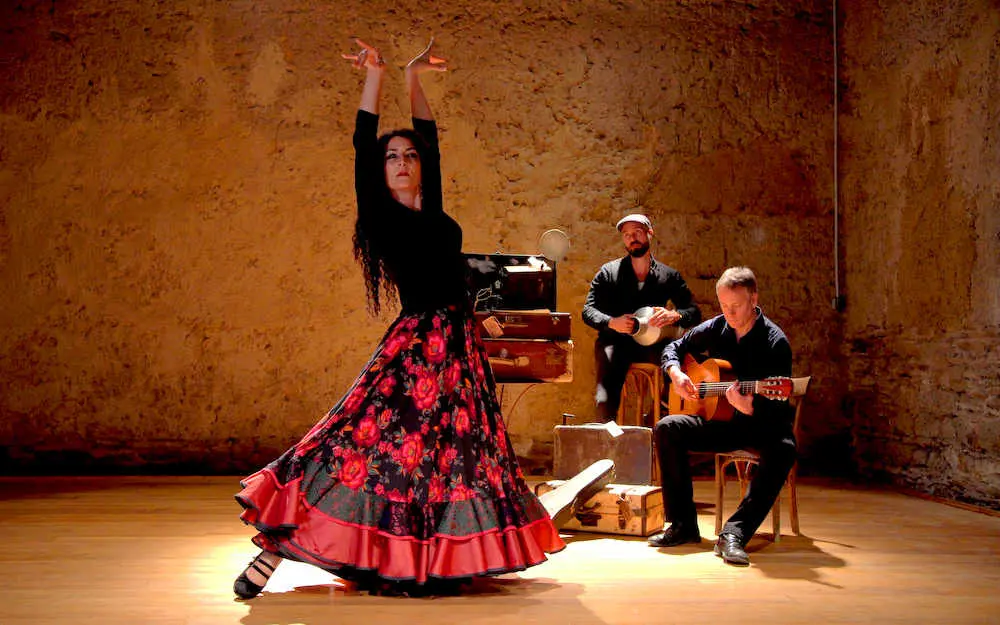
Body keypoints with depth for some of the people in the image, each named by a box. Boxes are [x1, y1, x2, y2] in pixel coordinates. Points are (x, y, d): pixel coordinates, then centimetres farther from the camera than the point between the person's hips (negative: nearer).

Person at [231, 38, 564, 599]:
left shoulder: (432, 212, 13)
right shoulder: (382, 217, -1)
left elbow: (430, 137, 23)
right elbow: (361, 145, -7)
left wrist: (415, 78, 26)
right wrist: (375, 75, -3)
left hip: (459, 347, 7)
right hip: (416, 346, -7)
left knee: (454, 452, 10)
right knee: (370, 444, -12)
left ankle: (439, 561, 21)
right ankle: (273, 552, -7)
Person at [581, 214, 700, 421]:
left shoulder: (669, 276, 13)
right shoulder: (608, 272, 10)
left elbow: (694, 312, 8)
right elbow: (588, 311, 3)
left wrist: (674, 315, -17)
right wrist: (612, 322, -19)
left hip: (652, 343, 1)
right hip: (615, 341, -1)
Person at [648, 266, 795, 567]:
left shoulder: (775, 342, -14)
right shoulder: (715, 329, 2)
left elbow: (777, 407, -20)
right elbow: (674, 348, 18)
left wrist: (750, 406, -41)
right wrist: (675, 374, -4)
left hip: (763, 425, -5)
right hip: (722, 421, 5)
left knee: (783, 449, -38)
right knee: (667, 428, -18)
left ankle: (734, 533, -39)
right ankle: (683, 525, -16)